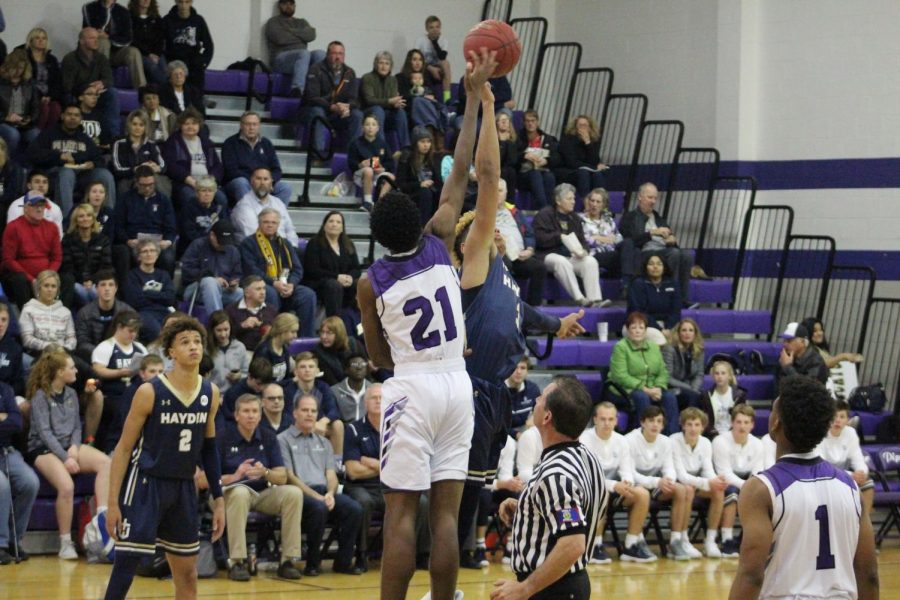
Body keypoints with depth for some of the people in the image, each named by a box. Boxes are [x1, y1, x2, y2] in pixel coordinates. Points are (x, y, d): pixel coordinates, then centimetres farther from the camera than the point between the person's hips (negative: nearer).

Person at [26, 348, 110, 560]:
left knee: (104, 462, -22)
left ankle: (102, 516, -28)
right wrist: (65, 458, -18)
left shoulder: (71, 394, 13)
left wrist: (74, 447, -6)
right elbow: (44, 432, -11)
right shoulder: (40, 396, -6)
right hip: (44, 449, -6)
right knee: (66, 486, -32)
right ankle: (66, 543, -19)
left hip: (68, 446, 6)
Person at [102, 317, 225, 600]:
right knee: (125, 566, -10)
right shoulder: (149, 392, -13)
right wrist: (113, 502, -12)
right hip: (145, 484, -6)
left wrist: (218, 499, 11)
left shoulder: (210, 394, 2)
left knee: (187, 574, 11)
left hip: (184, 489, 6)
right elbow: (124, 448, -8)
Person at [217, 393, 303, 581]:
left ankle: (287, 560, -18)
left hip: (263, 494, 4)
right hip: (232, 493, -4)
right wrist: (234, 477, -26)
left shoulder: (268, 437, 6)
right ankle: (237, 562, -35)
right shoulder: (223, 438, -4)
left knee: (293, 493, -23)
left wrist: (265, 472, -20)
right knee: (240, 493, -38)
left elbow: (282, 478, 1)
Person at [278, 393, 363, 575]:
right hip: (299, 493, -5)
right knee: (319, 508, -38)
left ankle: (343, 560, -13)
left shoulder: (323, 442, 27)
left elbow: (331, 474, 17)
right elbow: (289, 477, -2)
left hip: (324, 492, 5)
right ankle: (313, 562, -21)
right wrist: (316, 496, -13)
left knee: (354, 508, -24)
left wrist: (330, 494, -7)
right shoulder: (283, 440, 9)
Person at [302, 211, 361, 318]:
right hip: (318, 283, -4)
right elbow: (312, 270, -9)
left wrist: (350, 277, -15)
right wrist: (337, 277, -20)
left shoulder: (348, 245, 18)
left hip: (346, 283, 4)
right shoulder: (315, 244, 3)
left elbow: (356, 269, 11)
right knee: (334, 285, -38)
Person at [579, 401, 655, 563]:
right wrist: (613, 485, -30)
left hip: (613, 488, 6)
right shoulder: (585, 439, -13)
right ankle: (594, 548, -24)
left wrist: (627, 482, -21)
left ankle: (631, 547, -10)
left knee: (642, 494, -18)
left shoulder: (621, 441, 4)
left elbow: (627, 470, 4)